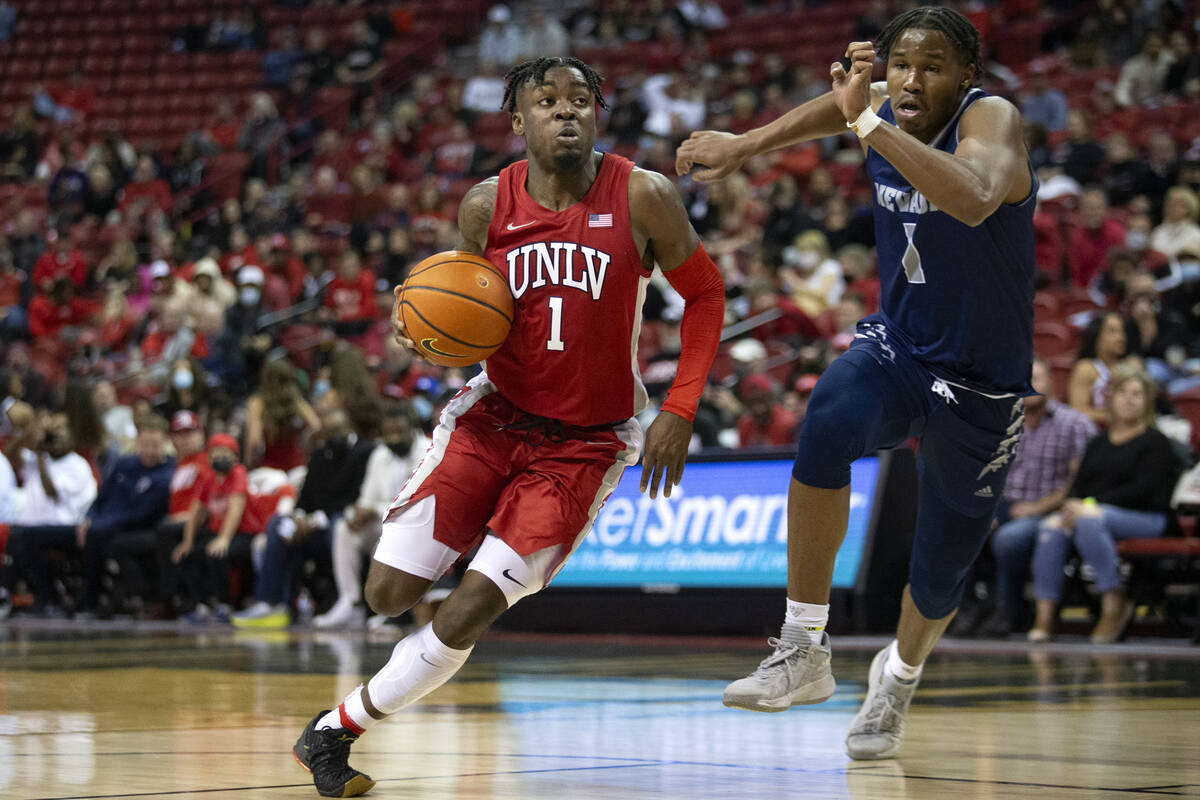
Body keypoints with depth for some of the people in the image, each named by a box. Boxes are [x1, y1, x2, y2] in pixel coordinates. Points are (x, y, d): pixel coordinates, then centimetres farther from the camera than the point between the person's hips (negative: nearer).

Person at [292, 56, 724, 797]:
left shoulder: (643, 197, -12)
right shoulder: (487, 205, -4)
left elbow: (705, 295, 0)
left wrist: (680, 411, -9)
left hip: (583, 443, -2)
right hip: (494, 416, 3)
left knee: (469, 611, -12)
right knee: (389, 591, -6)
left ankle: (336, 730, 7)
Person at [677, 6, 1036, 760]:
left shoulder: (991, 119, -24)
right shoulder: (886, 109, -7)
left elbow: (975, 201, -48)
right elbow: (838, 104, 21)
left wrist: (869, 123, -50)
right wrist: (747, 144, 19)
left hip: (979, 386, -3)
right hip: (896, 347, 3)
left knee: (938, 577, 8)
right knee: (830, 421, -34)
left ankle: (898, 676, 46)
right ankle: (805, 651, -24)